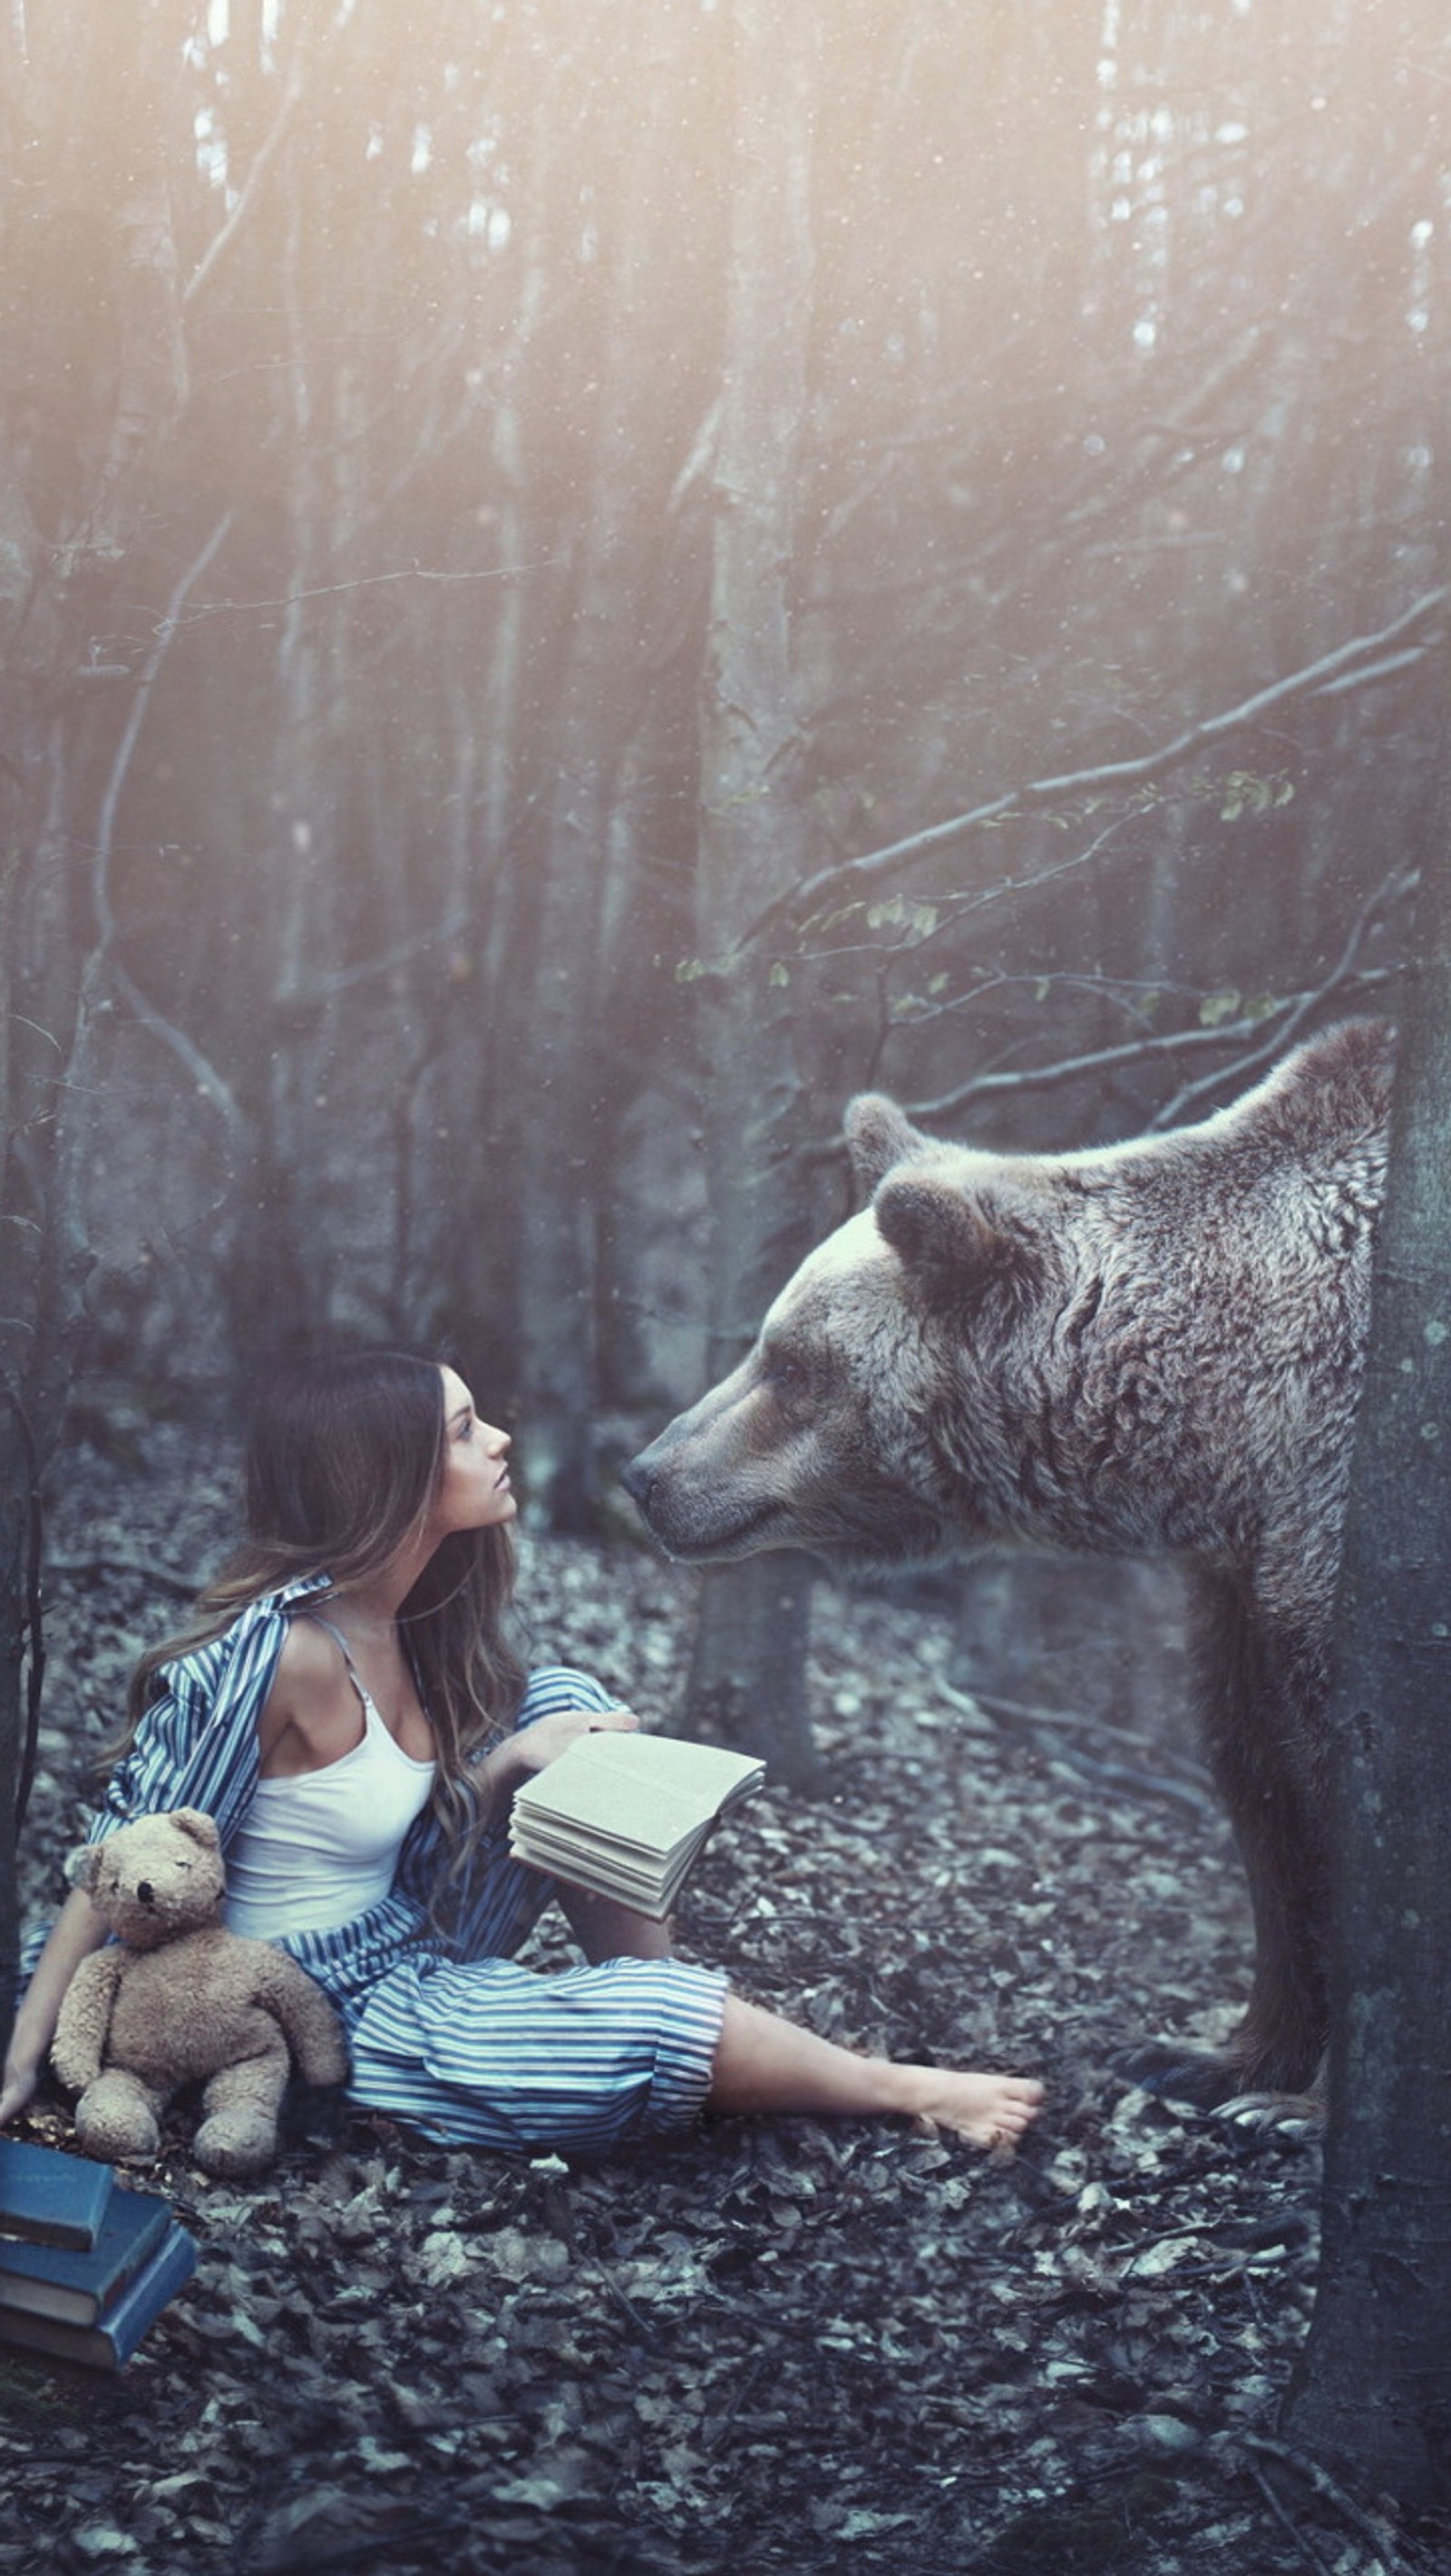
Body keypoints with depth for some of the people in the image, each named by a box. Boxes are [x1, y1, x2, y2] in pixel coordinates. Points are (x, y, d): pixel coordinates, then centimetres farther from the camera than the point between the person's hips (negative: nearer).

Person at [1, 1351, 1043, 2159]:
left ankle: (662, 1996, -2)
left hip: (407, 1939, 9)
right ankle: (907, 2093, 6)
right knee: (650, 2023, -21)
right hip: (321, 2012, -9)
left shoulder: (398, 1614, -2)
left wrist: (510, 1760, -11)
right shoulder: (277, 1651, -28)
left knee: (565, 1705, -1)